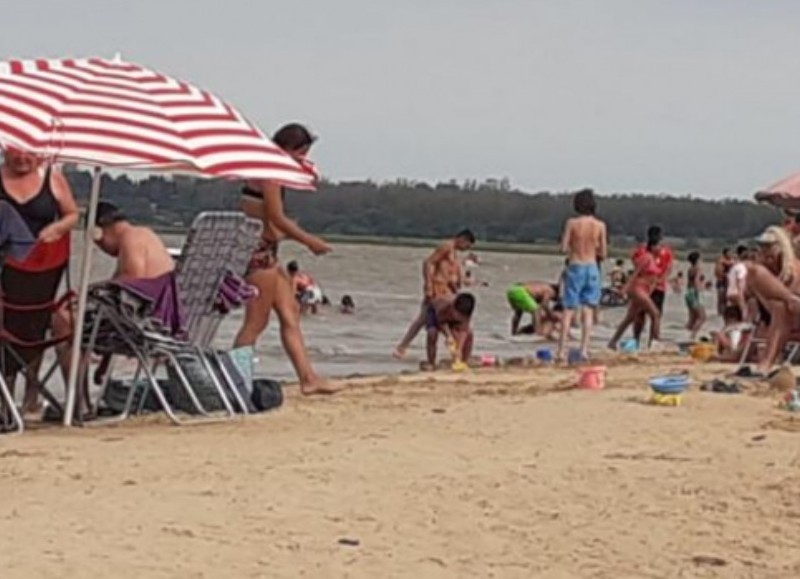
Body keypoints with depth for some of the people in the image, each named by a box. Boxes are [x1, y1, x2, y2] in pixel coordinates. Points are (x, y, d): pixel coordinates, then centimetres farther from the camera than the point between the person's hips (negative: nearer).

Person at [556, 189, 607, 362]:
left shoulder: (572, 223, -7)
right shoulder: (600, 225, -3)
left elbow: (564, 248, -8)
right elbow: (603, 253, 0)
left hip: (575, 268, -1)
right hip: (592, 268, 1)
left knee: (568, 311, 3)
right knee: (588, 311, 5)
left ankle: (561, 351, 0)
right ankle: (584, 350, 0)